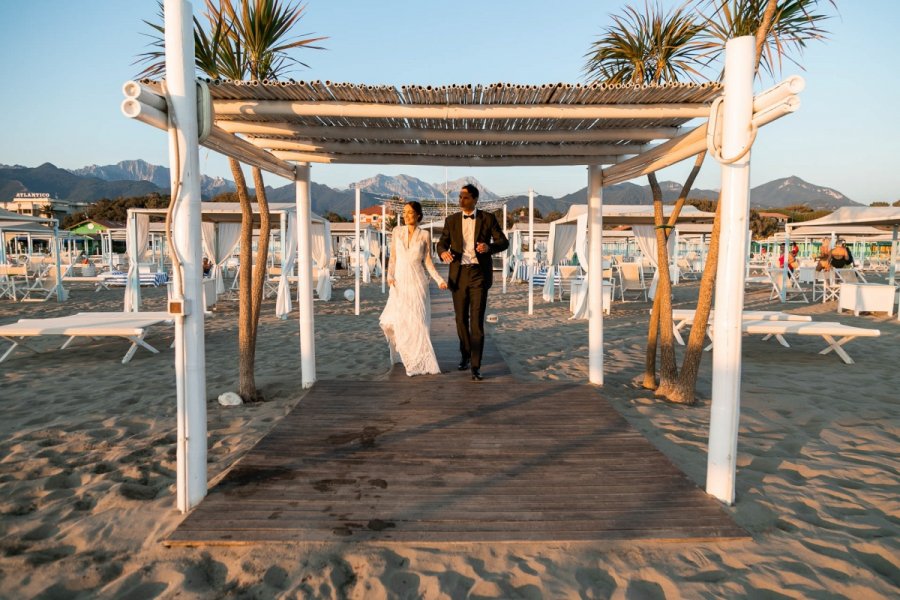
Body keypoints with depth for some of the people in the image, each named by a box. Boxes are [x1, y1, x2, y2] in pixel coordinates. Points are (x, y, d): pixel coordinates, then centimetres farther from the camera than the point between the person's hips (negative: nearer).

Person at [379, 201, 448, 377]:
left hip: (417, 282, -3)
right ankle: (403, 355, 29)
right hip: (399, 282, 3)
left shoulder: (425, 235, 0)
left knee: (417, 322, -3)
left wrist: (439, 280, -11)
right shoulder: (397, 231, 6)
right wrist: (390, 275, -7)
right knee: (395, 321, 4)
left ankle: (420, 362, 9)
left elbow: (428, 261, 0)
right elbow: (393, 257, 7)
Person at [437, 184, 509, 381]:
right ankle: (465, 355, 33)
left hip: (479, 274, -2)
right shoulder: (451, 220, 8)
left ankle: (476, 366, -3)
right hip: (458, 274, 3)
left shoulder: (488, 218, 2)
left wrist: (489, 247, -20)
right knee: (461, 319, 10)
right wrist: (443, 252, -18)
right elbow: (442, 243, 7)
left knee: (476, 320, -8)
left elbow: (504, 242, 1)